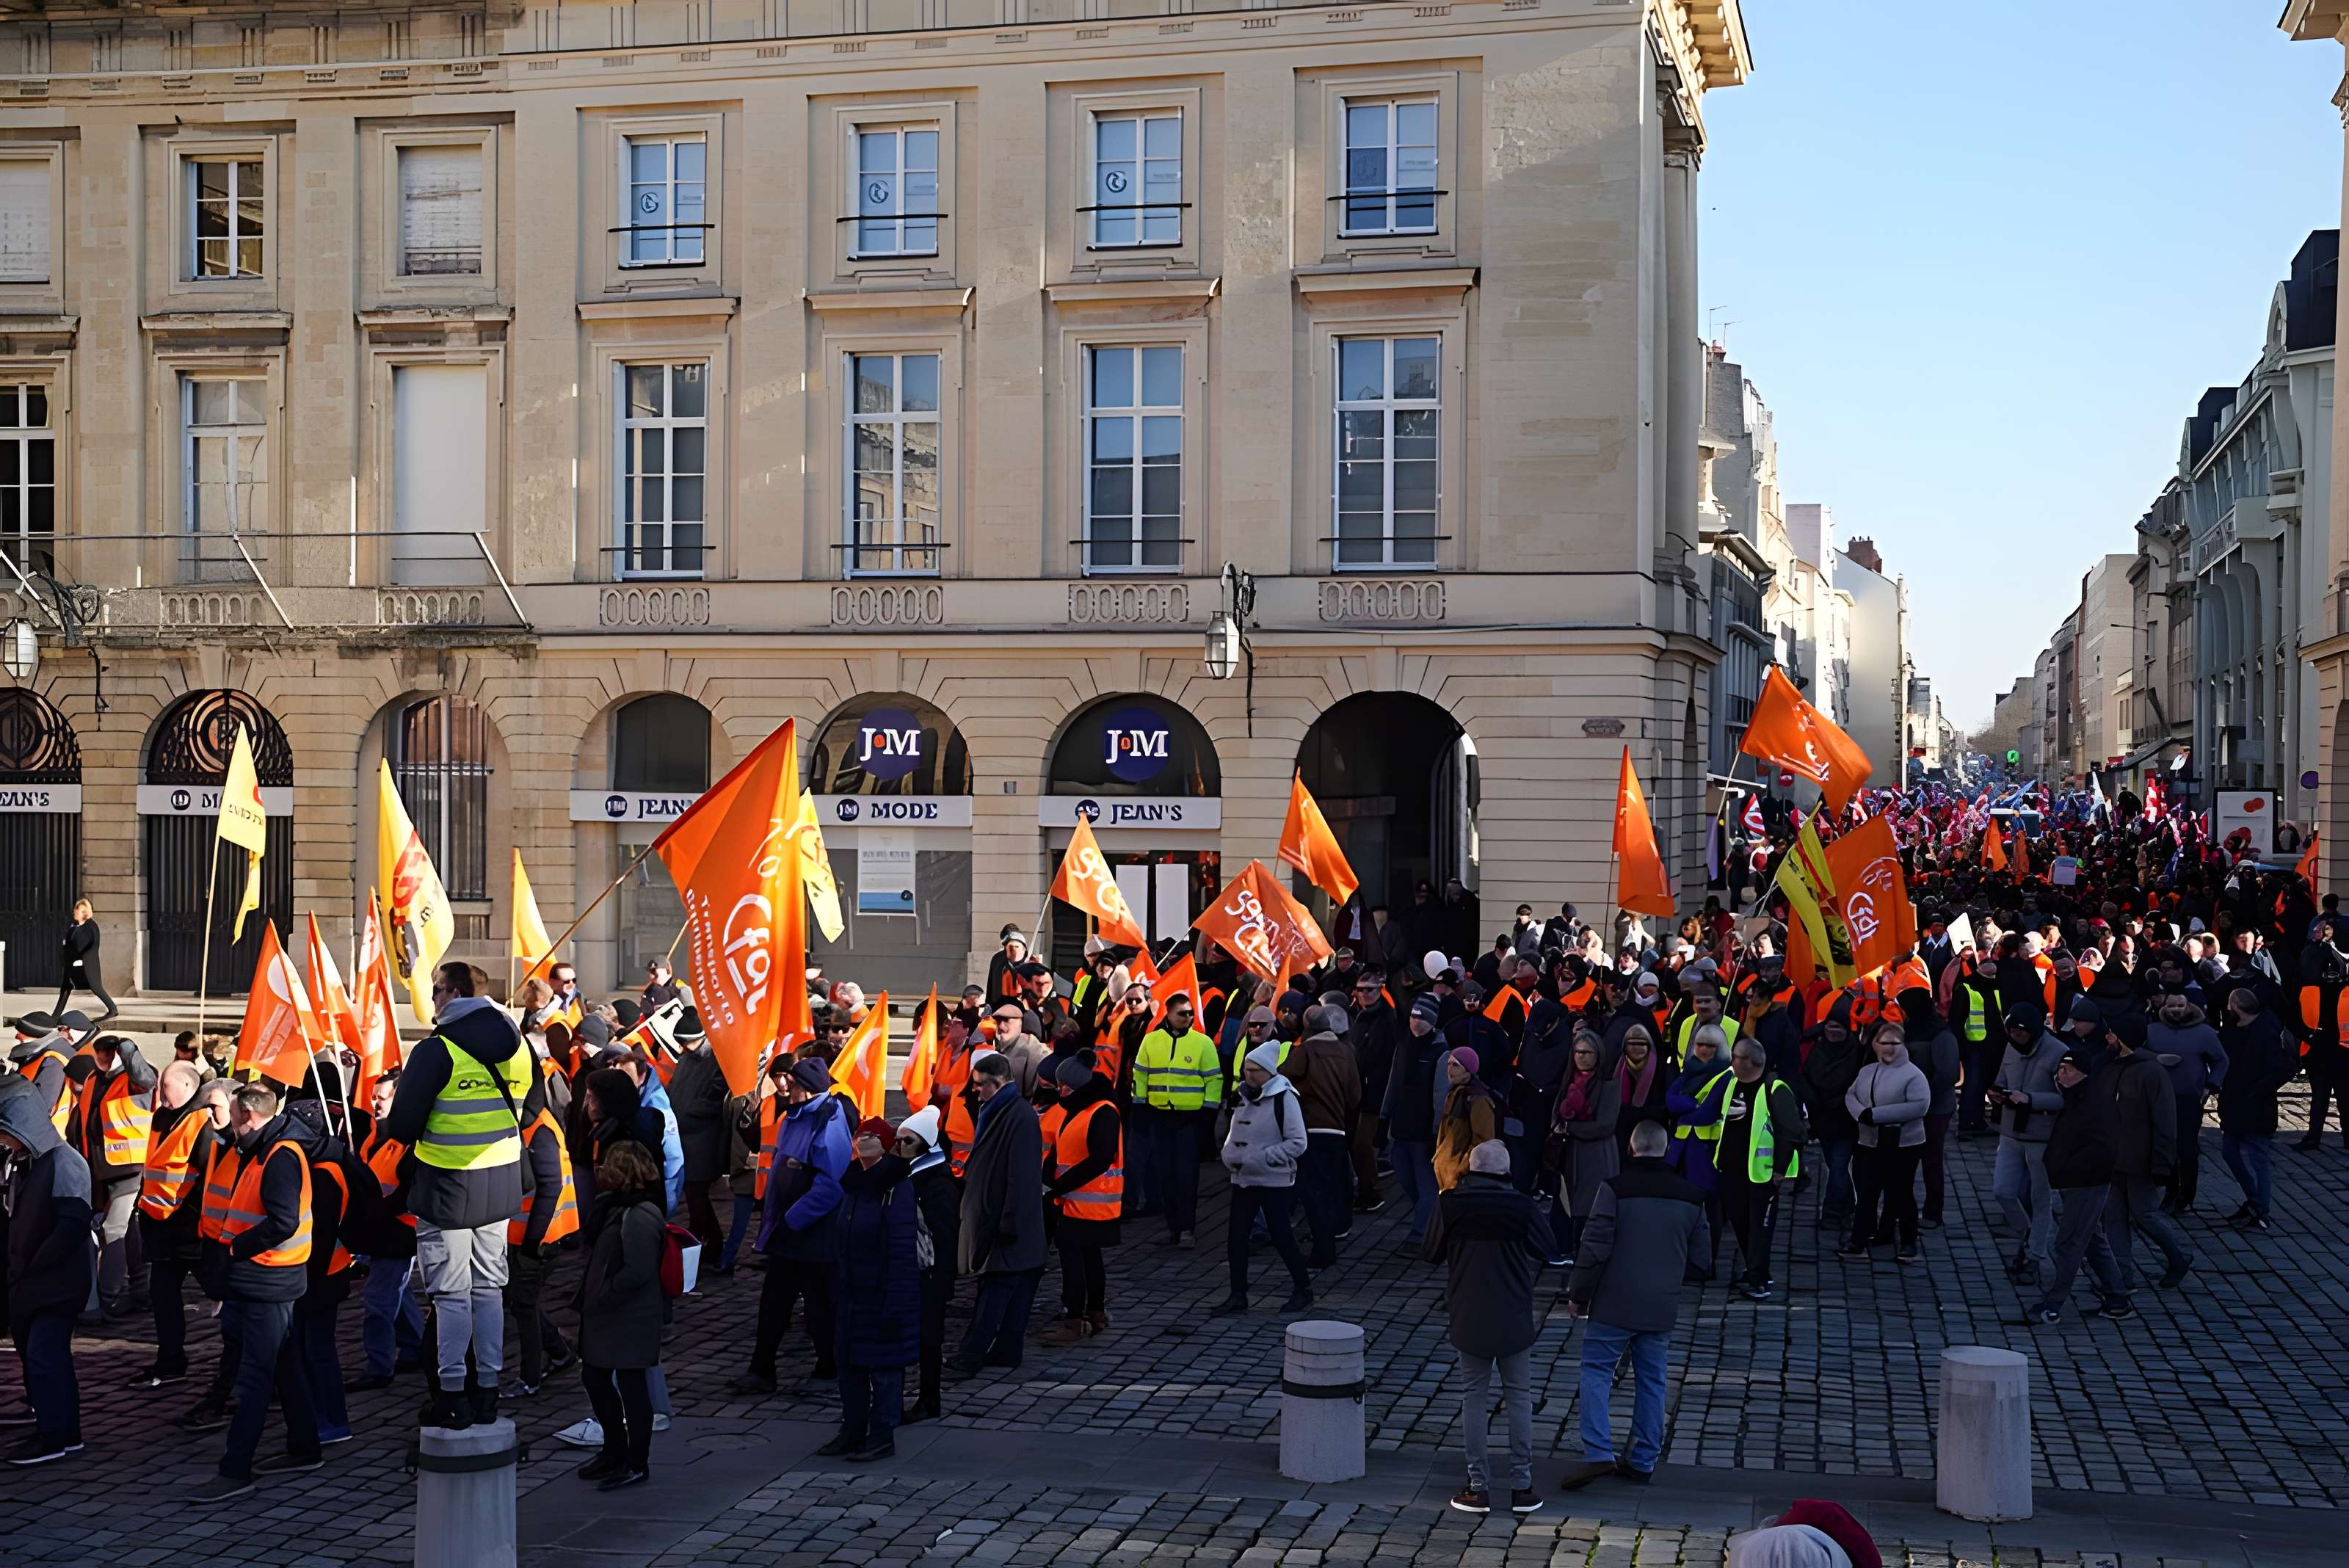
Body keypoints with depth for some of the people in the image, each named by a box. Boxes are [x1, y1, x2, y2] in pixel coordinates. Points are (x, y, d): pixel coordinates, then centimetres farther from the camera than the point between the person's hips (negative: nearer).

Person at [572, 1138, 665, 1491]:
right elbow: (589, 1241, 18)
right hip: (603, 1315, 11)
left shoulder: (640, 1216, -22)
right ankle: (614, 1450, 35)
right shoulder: (616, 1205, 10)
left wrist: (603, 1297, -19)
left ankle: (637, 1463, 12)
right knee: (594, 1379, 19)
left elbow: (637, 1271, -26)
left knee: (631, 1385, 0)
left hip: (630, 1319, -11)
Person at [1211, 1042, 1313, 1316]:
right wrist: (1230, 1153, 1)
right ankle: (1238, 1295, 10)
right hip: (1243, 1179, 7)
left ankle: (1303, 1288, 18)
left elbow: (1297, 1143, -16)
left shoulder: (1284, 1098, -14)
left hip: (1274, 1180, -7)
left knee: (1281, 1236, 1)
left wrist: (1258, 1158, -19)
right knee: (1236, 1235, 2)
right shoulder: (1244, 1095, 9)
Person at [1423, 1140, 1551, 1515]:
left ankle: (1479, 1487, 8)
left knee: (1474, 1398, 9)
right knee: (1519, 1398, 10)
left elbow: (1432, 1253, 3)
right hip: (1515, 1319, 0)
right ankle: (1522, 1487, 12)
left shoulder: (1449, 1205, -8)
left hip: (1468, 1319, 0)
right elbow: (1548, 1249, 0)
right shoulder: (1522, 1207, -11)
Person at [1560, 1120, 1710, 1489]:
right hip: (1663, 1307, 4)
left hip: (1614, 1305, -4)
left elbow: (1595, 1249, -13)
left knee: (1596, 1371, 3)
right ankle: (1644, 1460, 16)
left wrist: (1578, 1295, -1)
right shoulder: (1690, 1195, 4)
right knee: (1651, 1380, 13)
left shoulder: (1615, 1189, -12)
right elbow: (1701, 1252, 10)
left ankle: (1598, 1454, -9)